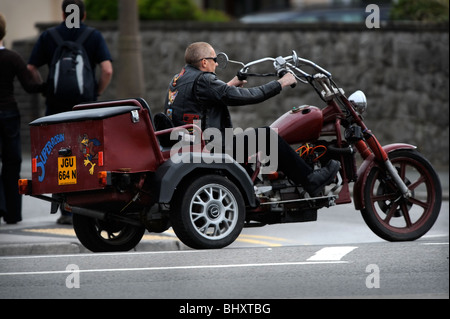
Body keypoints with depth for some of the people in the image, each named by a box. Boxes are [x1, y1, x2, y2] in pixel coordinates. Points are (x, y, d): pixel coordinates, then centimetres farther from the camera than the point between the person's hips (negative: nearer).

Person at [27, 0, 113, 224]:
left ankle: (66, 211, 1)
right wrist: (97, 93, 3)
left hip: (56, 106, 0)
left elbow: (30, 70, 1)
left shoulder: (48, 37, 4)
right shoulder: (94, 37, 1)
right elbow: (107, 70, -11)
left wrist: (46, 90, 12)